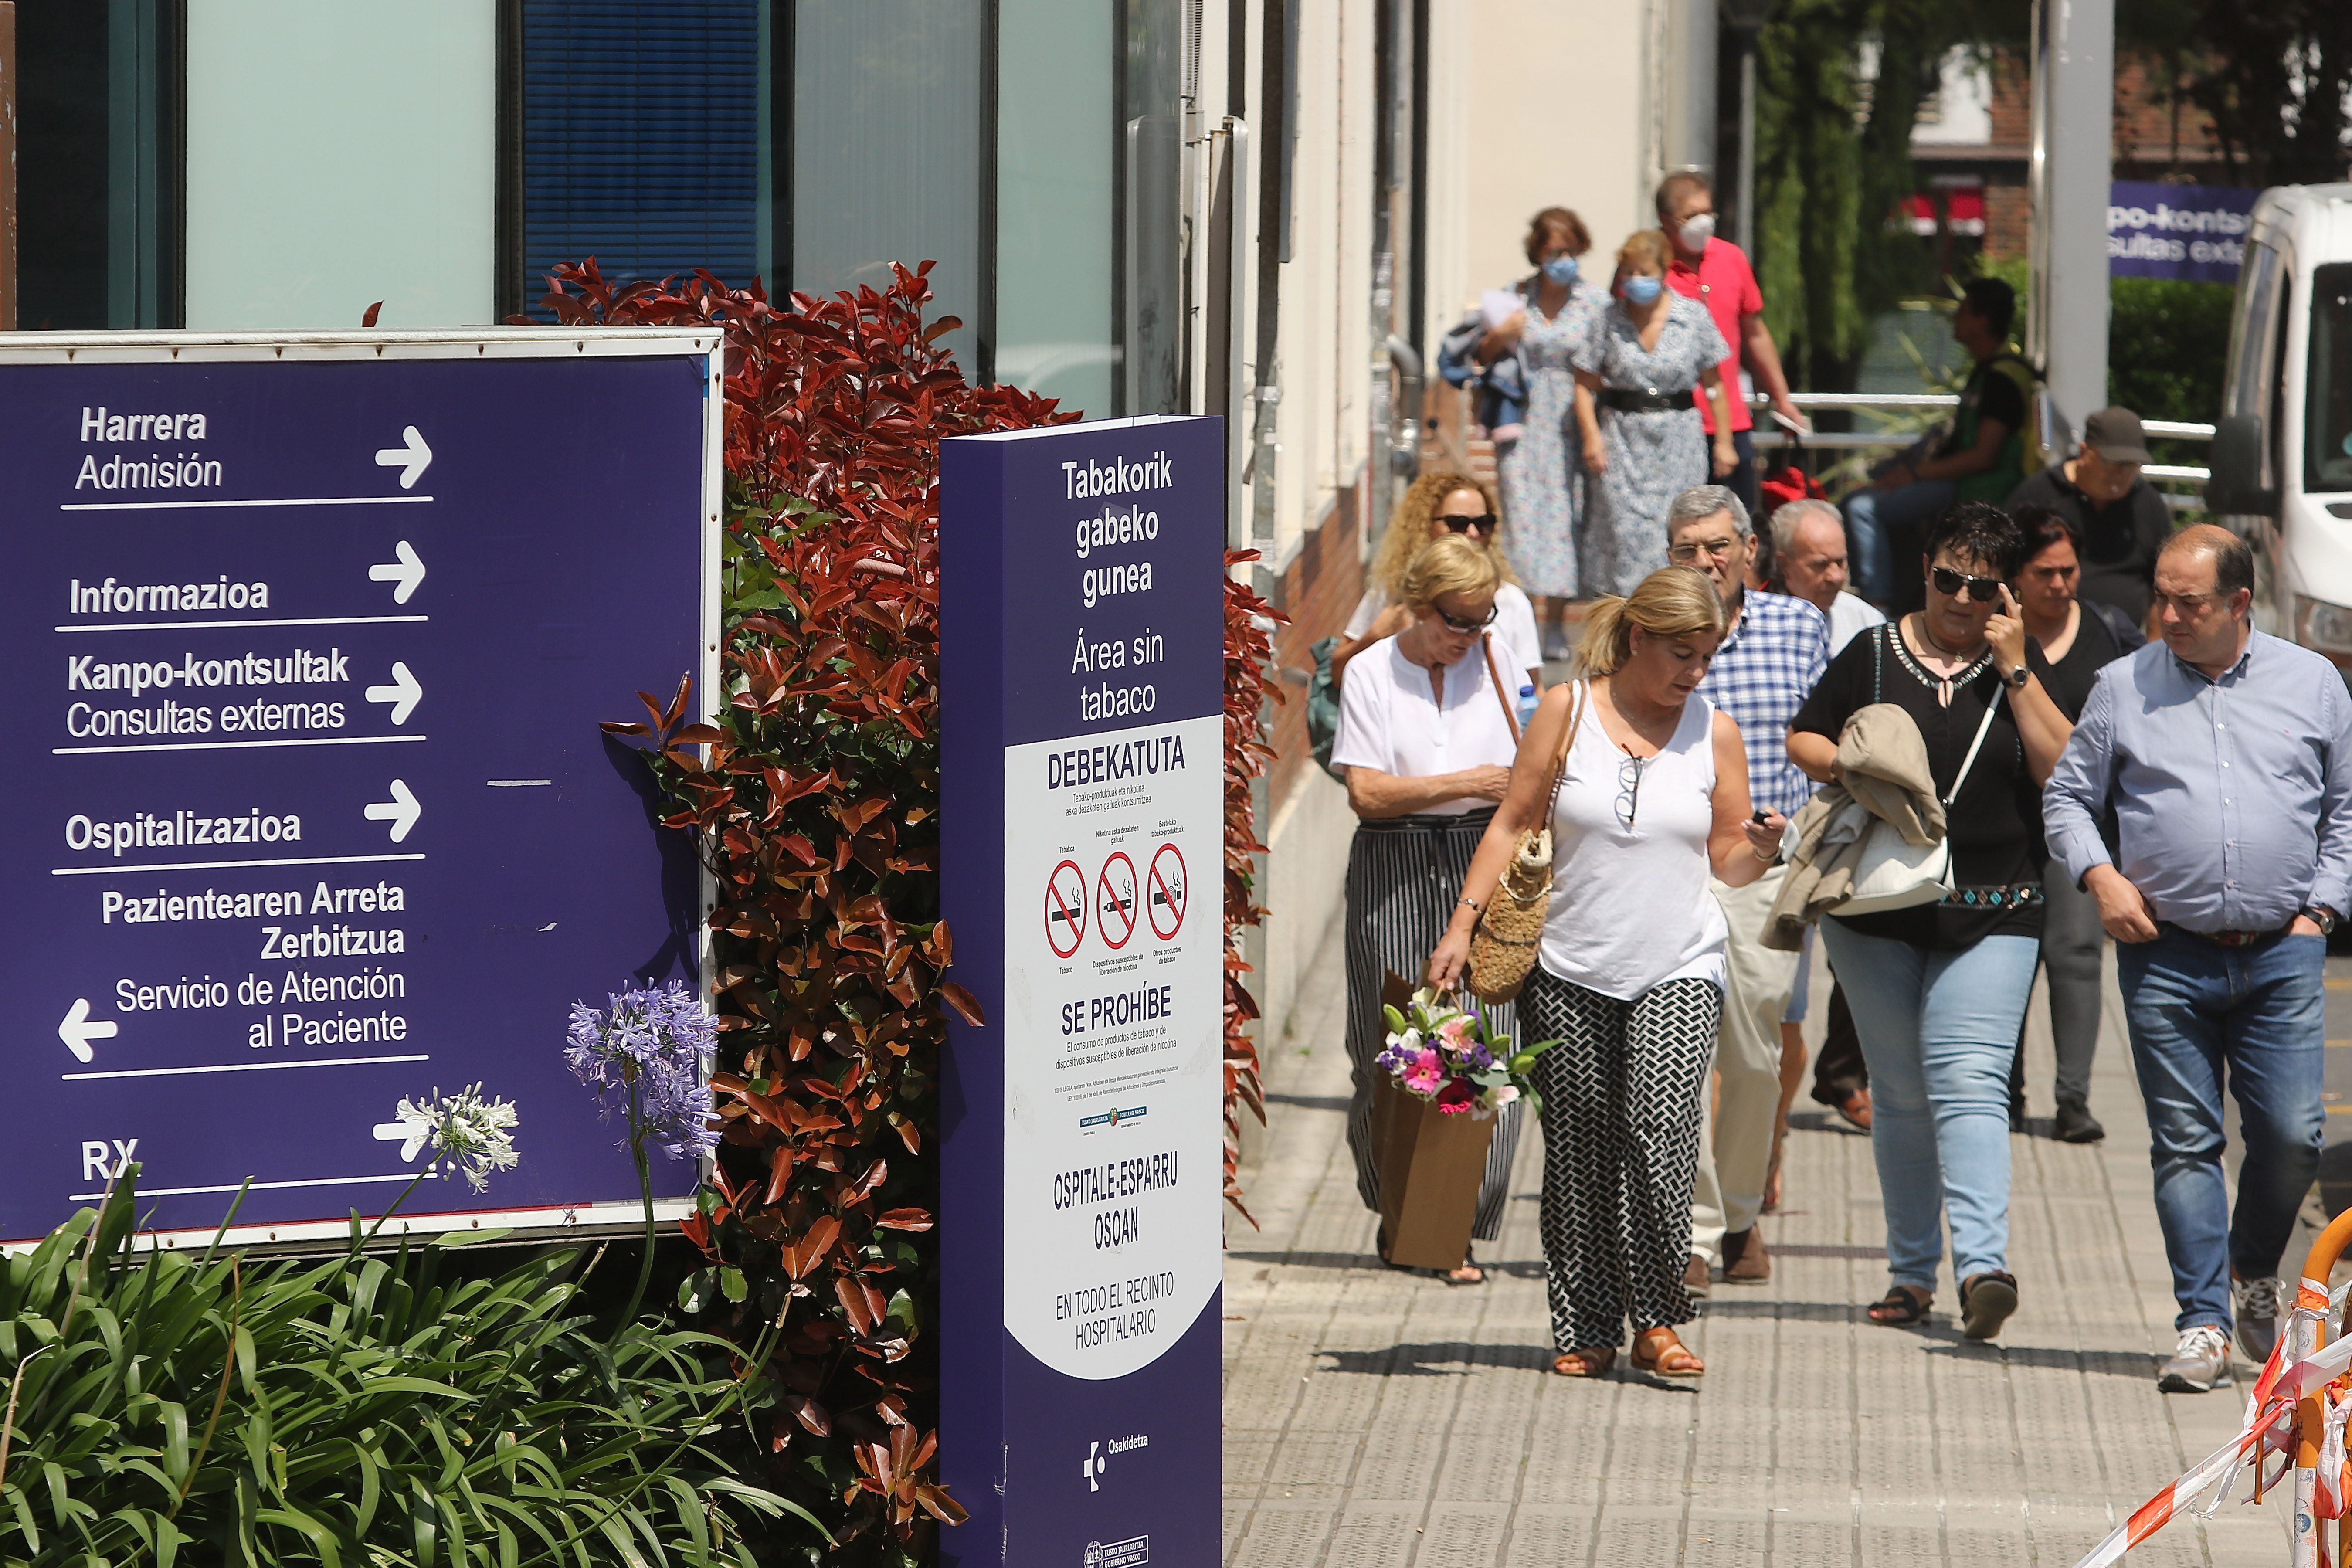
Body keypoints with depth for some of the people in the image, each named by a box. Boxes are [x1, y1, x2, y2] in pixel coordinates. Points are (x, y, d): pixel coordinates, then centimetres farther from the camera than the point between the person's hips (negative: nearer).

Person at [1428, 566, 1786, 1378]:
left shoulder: (1714, 732, 5)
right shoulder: (1568, 710, 2)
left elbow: (1729, 862, 9)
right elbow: (1513, 825, 5)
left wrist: (1763, 846, -13)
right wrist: (1463, 924, -2)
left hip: (1678, 972, 0)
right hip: (1572, 969, 0)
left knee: (1660, 1130, -18)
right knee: (1578, 1154, 2)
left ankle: (1657, 1319, -9)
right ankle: (1585, 1329, 13)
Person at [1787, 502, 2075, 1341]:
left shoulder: (2020, 667, 5)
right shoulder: (1874, 654, 7)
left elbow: (2063, 770, -4)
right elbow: (1801, 739, 12)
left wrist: (2016, 670, -10)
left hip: (1991, 916, -2)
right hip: (1877, 909, 2)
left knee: (1969, 1083, -16)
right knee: (1899, 1094, 8)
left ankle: (1982, 1264, -26)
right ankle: (1912, 1269, 17)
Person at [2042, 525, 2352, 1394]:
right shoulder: (2124, 687, 6)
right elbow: (2067, 795, 12)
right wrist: (2100, 876, -4)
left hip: (2281, 955, 0)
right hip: (2167, 955, 0)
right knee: (2184, 1142, -2)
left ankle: (2253, 1271, 22)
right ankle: (2204, 1323, 2)